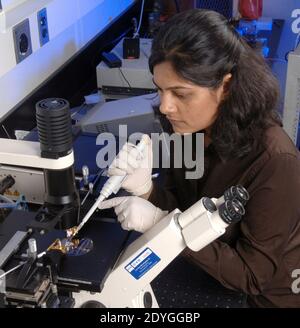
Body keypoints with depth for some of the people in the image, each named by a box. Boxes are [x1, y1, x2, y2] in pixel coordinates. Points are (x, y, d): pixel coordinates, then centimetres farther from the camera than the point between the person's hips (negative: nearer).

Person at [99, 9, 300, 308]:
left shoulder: (275, 164, -32)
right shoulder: (190, 128, -14)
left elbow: (250, 275, -25)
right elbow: (182, 209, -4)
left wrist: (161, 223, -31)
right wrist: (146, 190, -25)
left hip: (270, 292, -4)